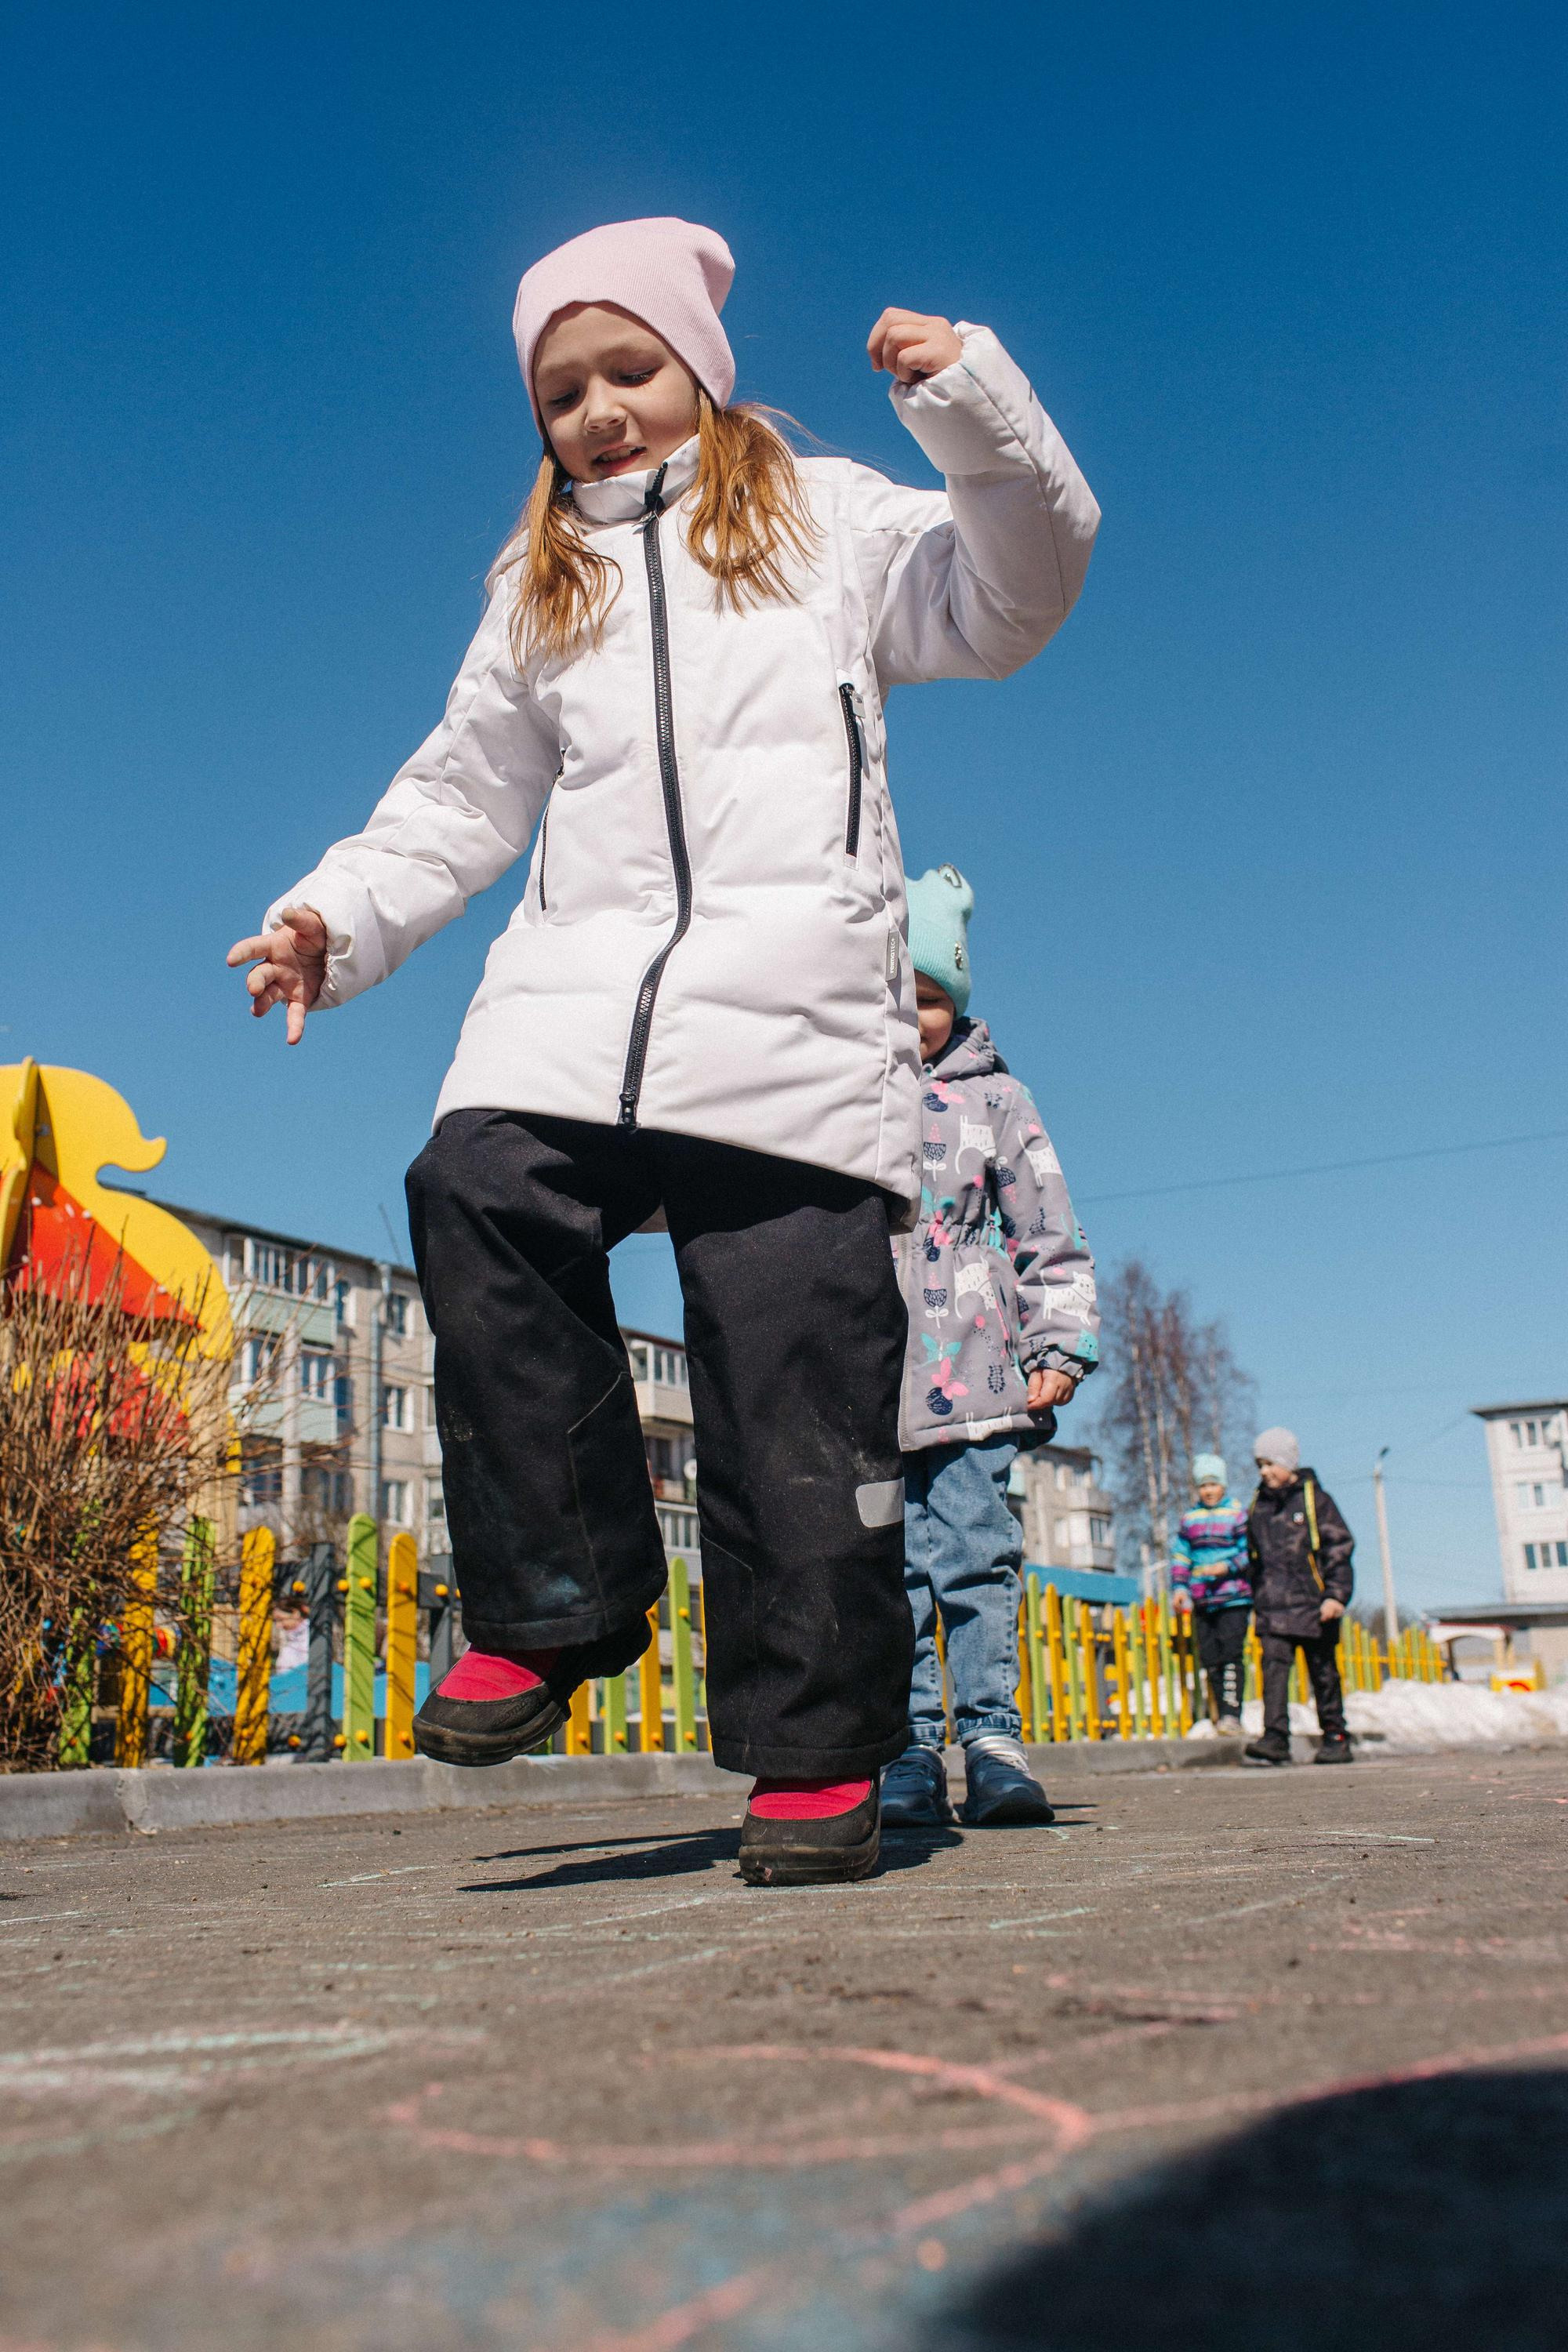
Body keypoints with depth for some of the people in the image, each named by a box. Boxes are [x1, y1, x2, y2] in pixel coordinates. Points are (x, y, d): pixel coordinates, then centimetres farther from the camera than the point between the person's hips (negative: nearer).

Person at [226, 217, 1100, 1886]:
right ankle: (558, 1604, -10)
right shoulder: (540, 595, 28)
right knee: (479, 1201, -25)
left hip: (793, 1009, -3)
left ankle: (819, 1754, 0)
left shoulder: (830, 520, 18)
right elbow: (462, 794, 27)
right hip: (574, 993, 4)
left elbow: (1006, 602, 8)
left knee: (793, 1365, -10)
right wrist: (338, 917, 13)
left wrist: (975, 412, -7)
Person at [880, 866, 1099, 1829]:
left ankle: (993, 1741, 1)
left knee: (977, 1554, -5)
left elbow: (1050, 1233, 11)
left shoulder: (993, 1096, 12)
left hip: (971, 1373, -1)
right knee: (889, 1565, -1)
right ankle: (912, 1752, 3)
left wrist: (1062, 1344, 2)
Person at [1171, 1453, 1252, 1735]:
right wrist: (1180, 1587, 7)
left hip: (1234, 1598, -5)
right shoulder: (1189, 1518, 15)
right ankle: (1218, 1716, 12)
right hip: (1202, 1602, 5)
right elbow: (1180, 1555, 18)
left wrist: (1228, 1567, -15)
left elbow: (1250, 1553, -2)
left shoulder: (1238, 1514, 1)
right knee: (1209, 1658, 5)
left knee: (1231, 1655, -12)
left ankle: (1231, 1714, -12)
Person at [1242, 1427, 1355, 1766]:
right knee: (1274, 1666, -11)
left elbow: (1340, 1547, -3)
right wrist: (1258, 1598, 19)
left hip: (1313, 1603, -3)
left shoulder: (1314, 1499, 0)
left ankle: (1335, 1738, 17)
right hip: (1273, 1607, 3)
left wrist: (1336, 1595, -12)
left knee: (1324, 1674, 5)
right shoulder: (1258, 1506, 13)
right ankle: (1275, 1738, -16)